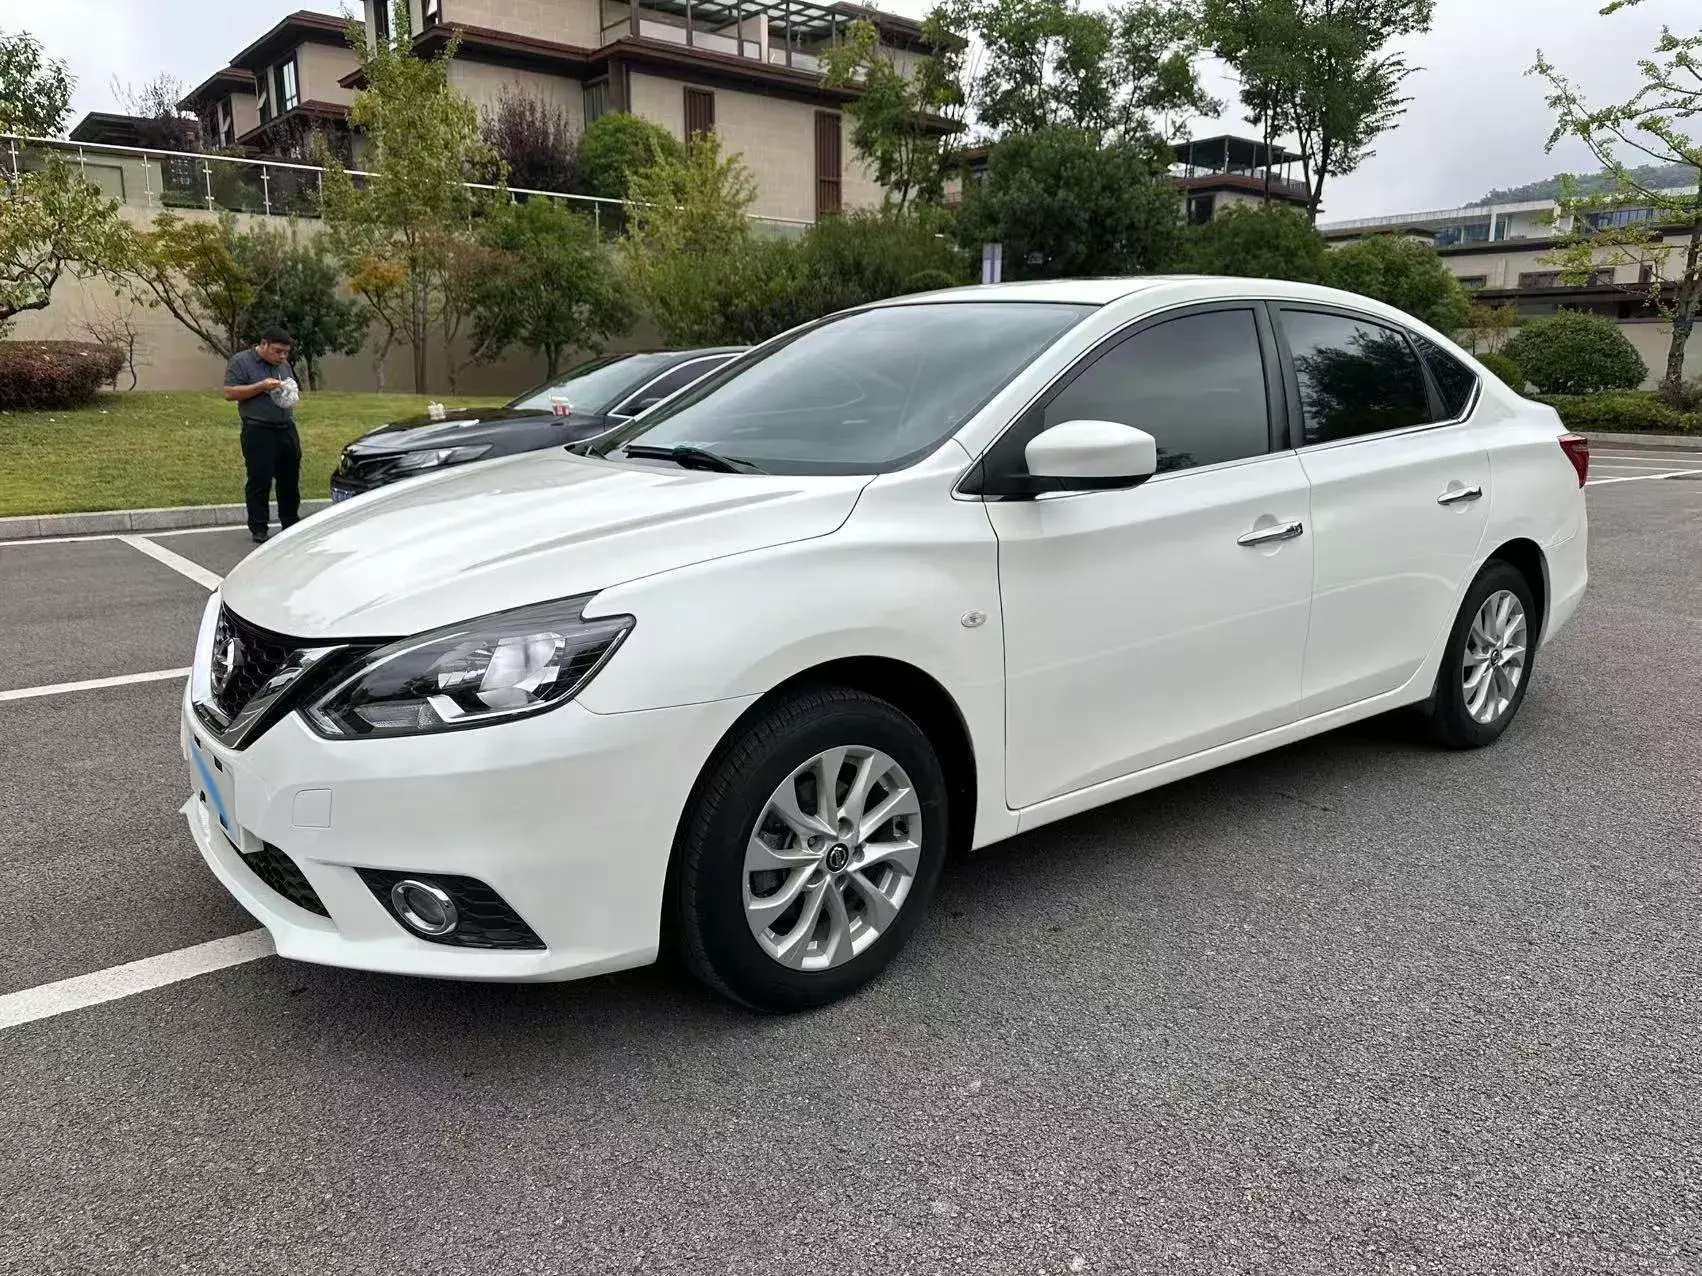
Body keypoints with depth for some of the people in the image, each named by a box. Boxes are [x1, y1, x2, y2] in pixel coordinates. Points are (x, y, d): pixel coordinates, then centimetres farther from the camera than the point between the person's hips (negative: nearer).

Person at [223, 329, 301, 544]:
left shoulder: (285, 364, 16)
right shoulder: (242, 361, -2)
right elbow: (230, 393, -9)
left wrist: (291, 396, 5)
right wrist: (262, 386, -17)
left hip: (287, 430, 6)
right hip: (259, 432, -6)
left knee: (290, 480, 9)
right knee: (260, 481, -3)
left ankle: (290, 524, 20)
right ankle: (258, 529, 4)